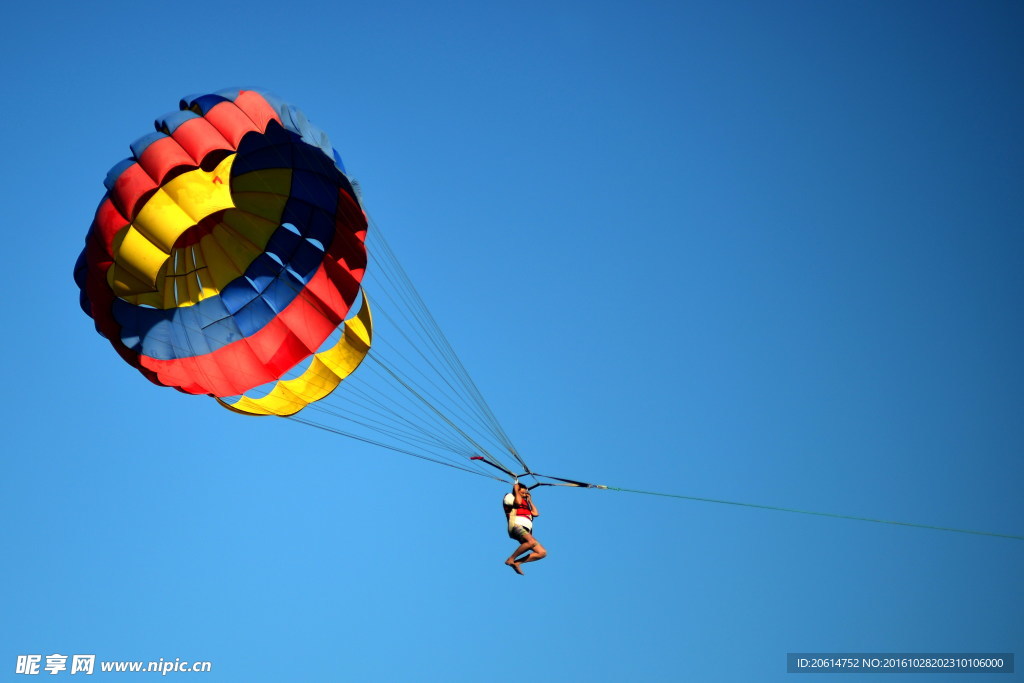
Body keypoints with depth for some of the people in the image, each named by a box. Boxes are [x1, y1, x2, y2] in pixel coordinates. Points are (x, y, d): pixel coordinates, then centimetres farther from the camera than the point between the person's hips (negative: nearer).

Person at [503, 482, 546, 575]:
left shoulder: (525, 504, 36)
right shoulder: (510, 497, 12)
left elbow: (536, 513, 28)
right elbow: (518, 502, -10)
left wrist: (529, 500, 33)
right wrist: (516, 490, 4)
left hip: (526, 531, 8)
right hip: (516, 527, -8)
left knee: (542, 553, -5)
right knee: (532, 542, -37)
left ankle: (516, 562, -5)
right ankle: (510, 559, -27)